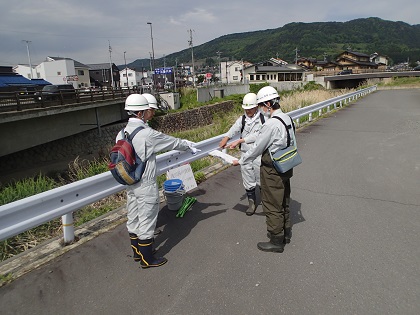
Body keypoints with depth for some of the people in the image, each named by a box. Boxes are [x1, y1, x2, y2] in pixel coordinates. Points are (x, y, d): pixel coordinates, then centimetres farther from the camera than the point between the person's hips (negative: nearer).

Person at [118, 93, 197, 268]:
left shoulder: (121, 134, 1)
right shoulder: (147, 134, -22)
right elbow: (173, 142, -10)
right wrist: (188, 145, 8)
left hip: (130, 185, 8)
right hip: (146, 186, -8)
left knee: (133, 219, 19)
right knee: (146, 221, 6)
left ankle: (137, 251, 38)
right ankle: (147, 259, 22)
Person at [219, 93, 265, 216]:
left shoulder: (262, 119, -9)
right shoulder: (242, 119, 4)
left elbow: (257, 135, -21)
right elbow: (234, 129, -15)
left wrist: (240, 141, -30)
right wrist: (226, 137, -36)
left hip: (259, 154, -3)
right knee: (248, 180, 13)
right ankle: (252, 203, 30)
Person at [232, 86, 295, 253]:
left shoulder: (271, 124, -24)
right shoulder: (288, 118, 4)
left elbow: (257, 148, -17)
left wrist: (241, 161, -3)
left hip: (272, 171, -9)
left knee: (272, 206, 5)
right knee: (283, 203, 22)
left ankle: (276, 242, 19)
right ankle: (286, 233, 40)